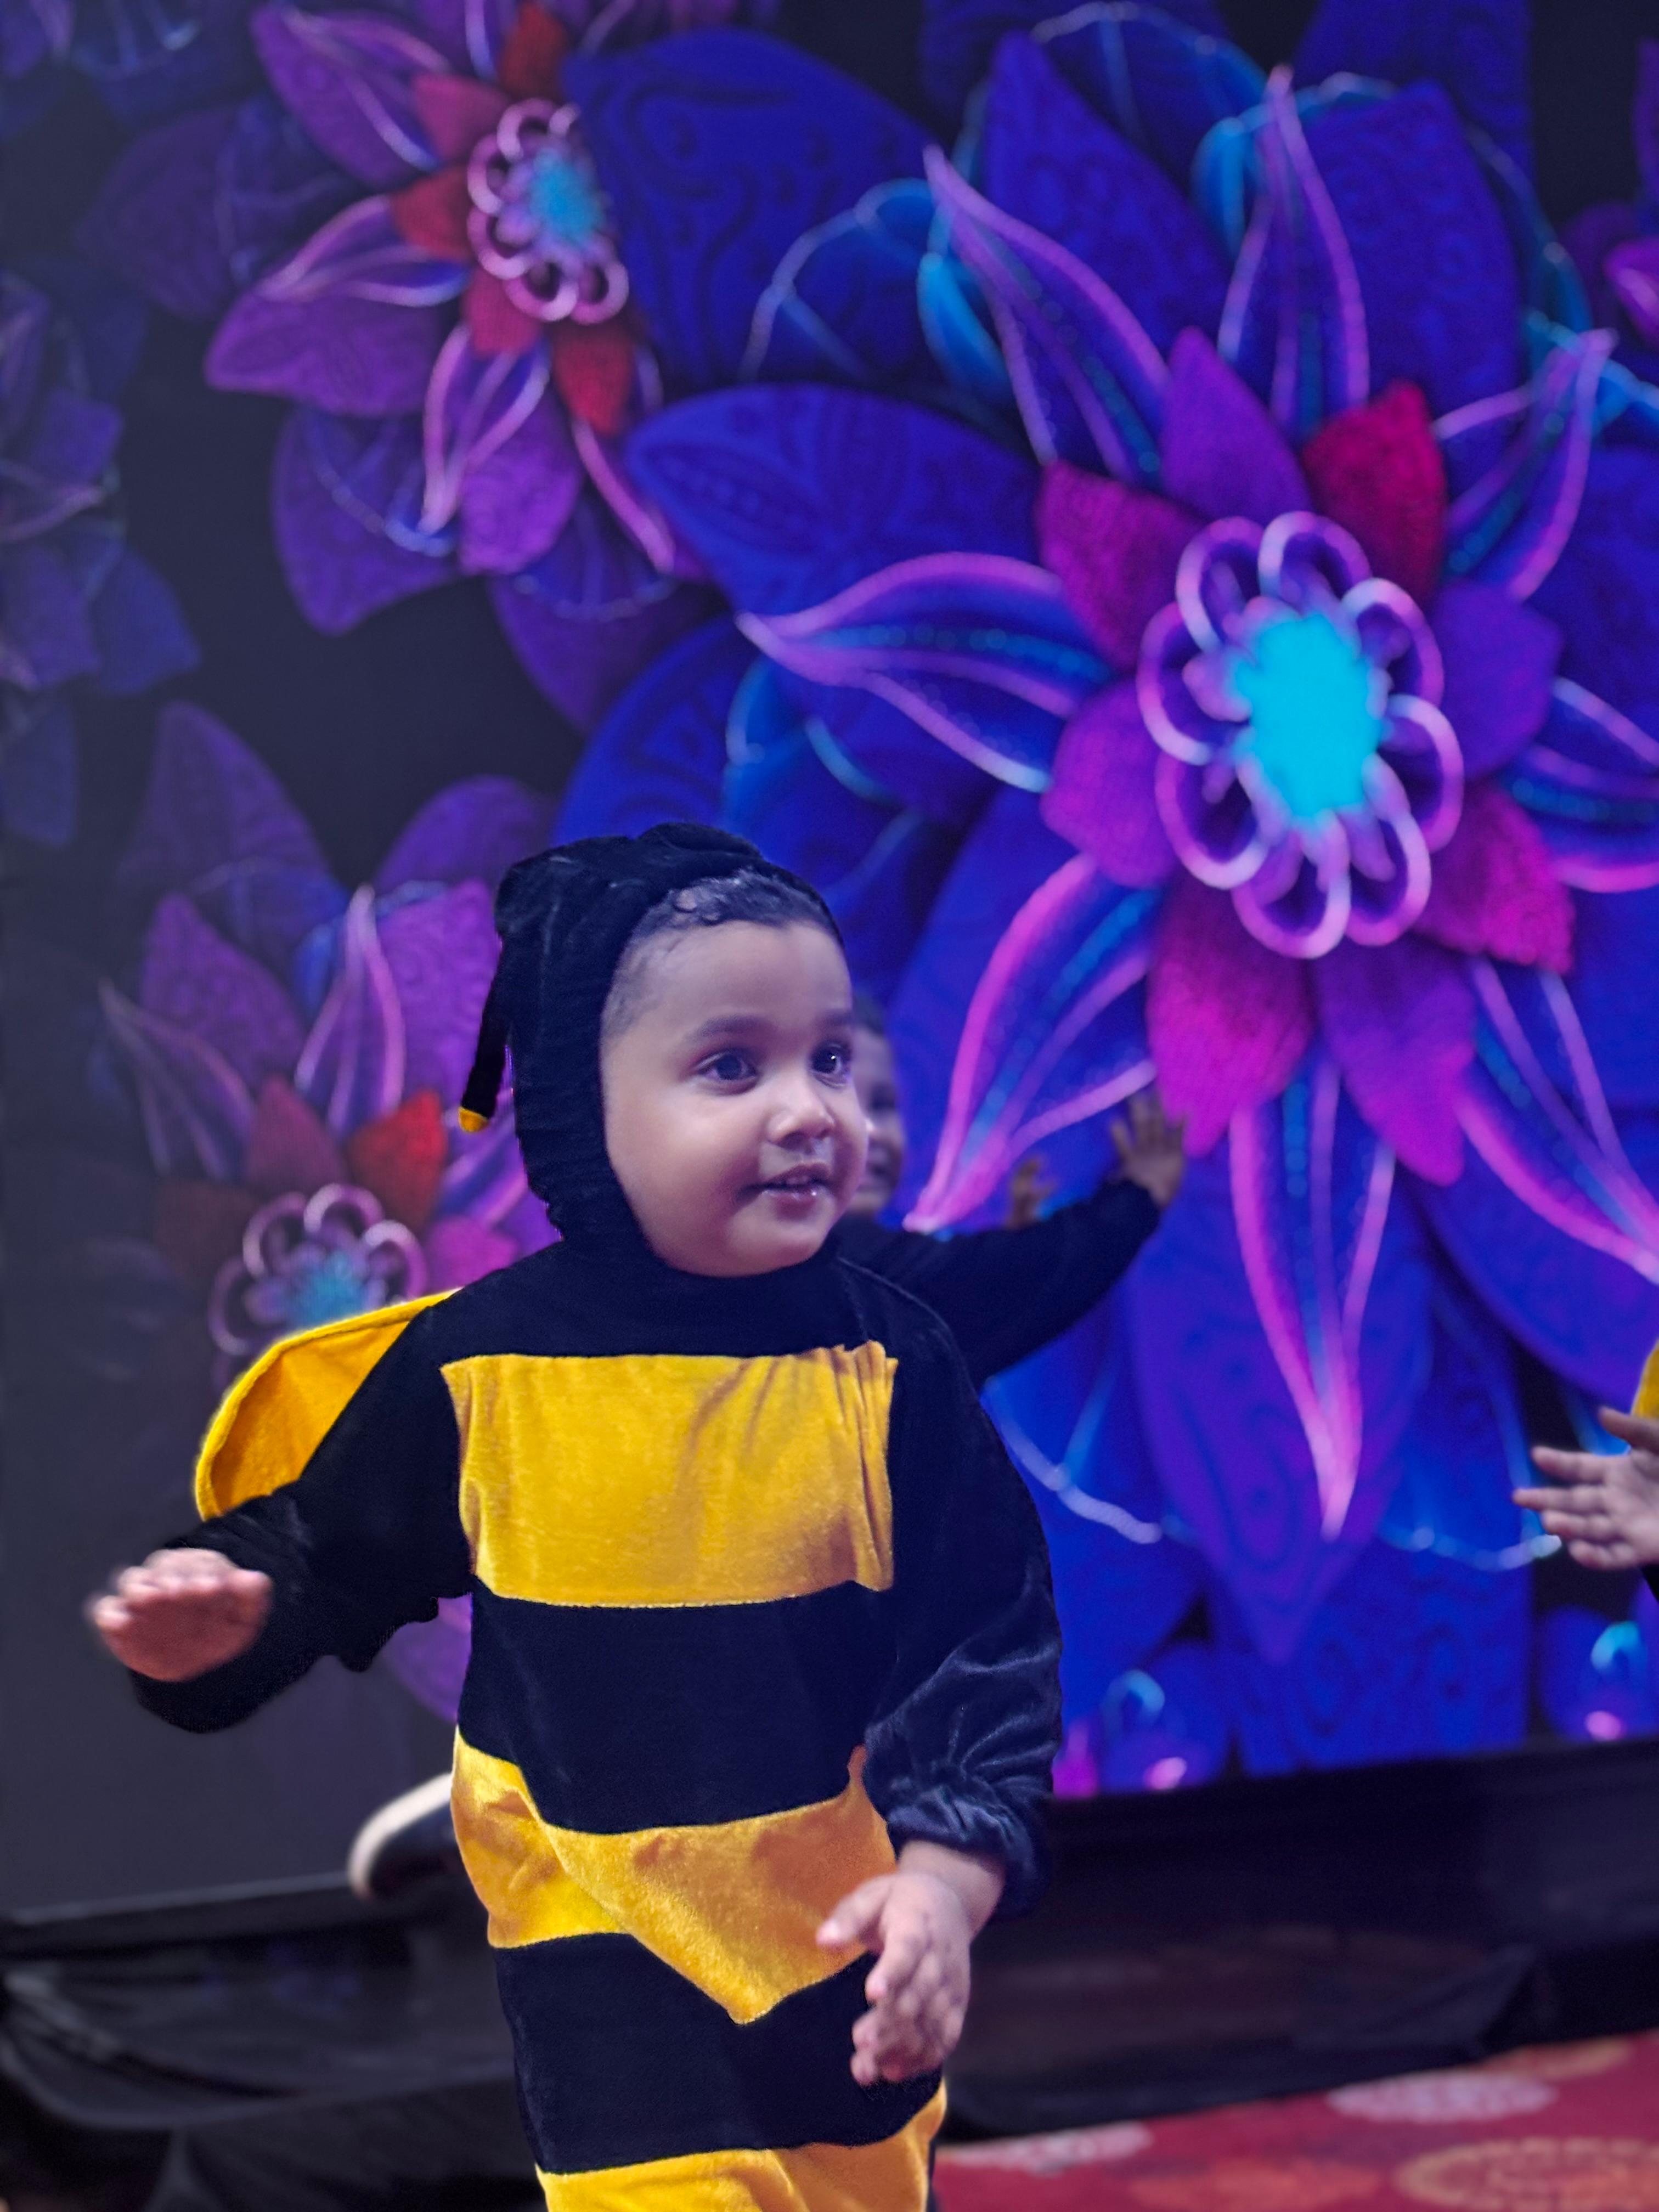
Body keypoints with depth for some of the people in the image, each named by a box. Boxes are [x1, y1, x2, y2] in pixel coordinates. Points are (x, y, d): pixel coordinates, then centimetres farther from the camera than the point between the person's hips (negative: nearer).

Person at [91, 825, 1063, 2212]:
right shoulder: (476, 1365, -12)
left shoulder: (886, 1363, -10)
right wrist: (229, 1612, -18)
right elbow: (330, 1551, 3)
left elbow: (986, 1635, -8)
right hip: (600, 1929, -2)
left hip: (855, 1919, 2)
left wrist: (947, 1873, -19)